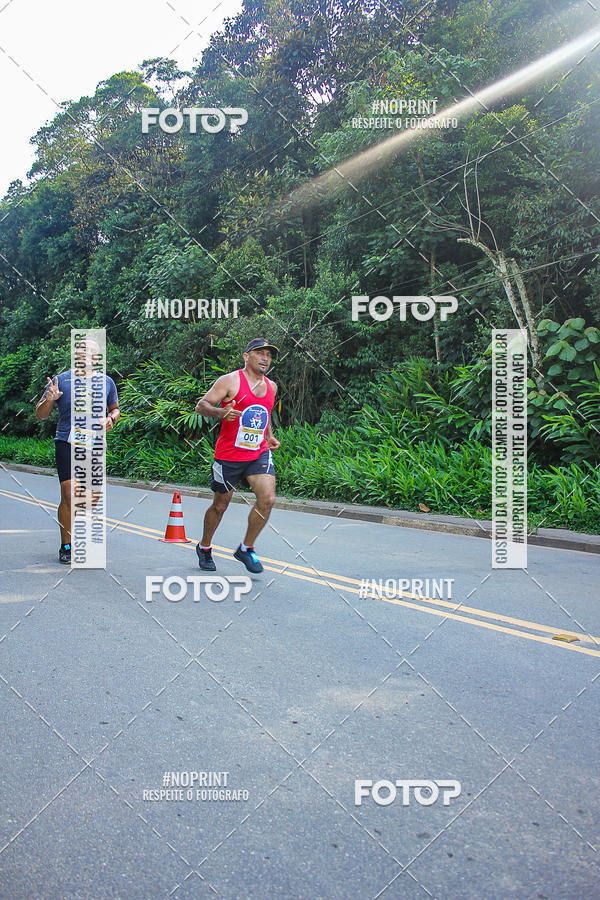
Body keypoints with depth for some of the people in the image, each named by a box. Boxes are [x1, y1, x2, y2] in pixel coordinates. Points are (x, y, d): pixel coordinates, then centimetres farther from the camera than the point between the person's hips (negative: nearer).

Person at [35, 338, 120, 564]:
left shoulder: (106, 382, 9)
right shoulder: (60, 381, 1)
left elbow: (115, 409, 25)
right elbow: (40, 415, 3)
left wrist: (111, 419, 2)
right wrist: (49, 399, -18)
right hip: (67, 443, -3)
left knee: (93, 497, 4)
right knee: (69, 496, -12)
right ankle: (66, 547, 2)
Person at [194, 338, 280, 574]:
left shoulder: (271, 386, 11)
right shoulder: (230, 381, -8)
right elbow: (201, 405, -11)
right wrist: (220, 412, -30)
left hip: (260, 454, 4)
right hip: (228, 455, -4)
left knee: (267, 499, -14)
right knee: (220, 505, 9)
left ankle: (246, 549, 6)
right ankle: (204, 547, 35)